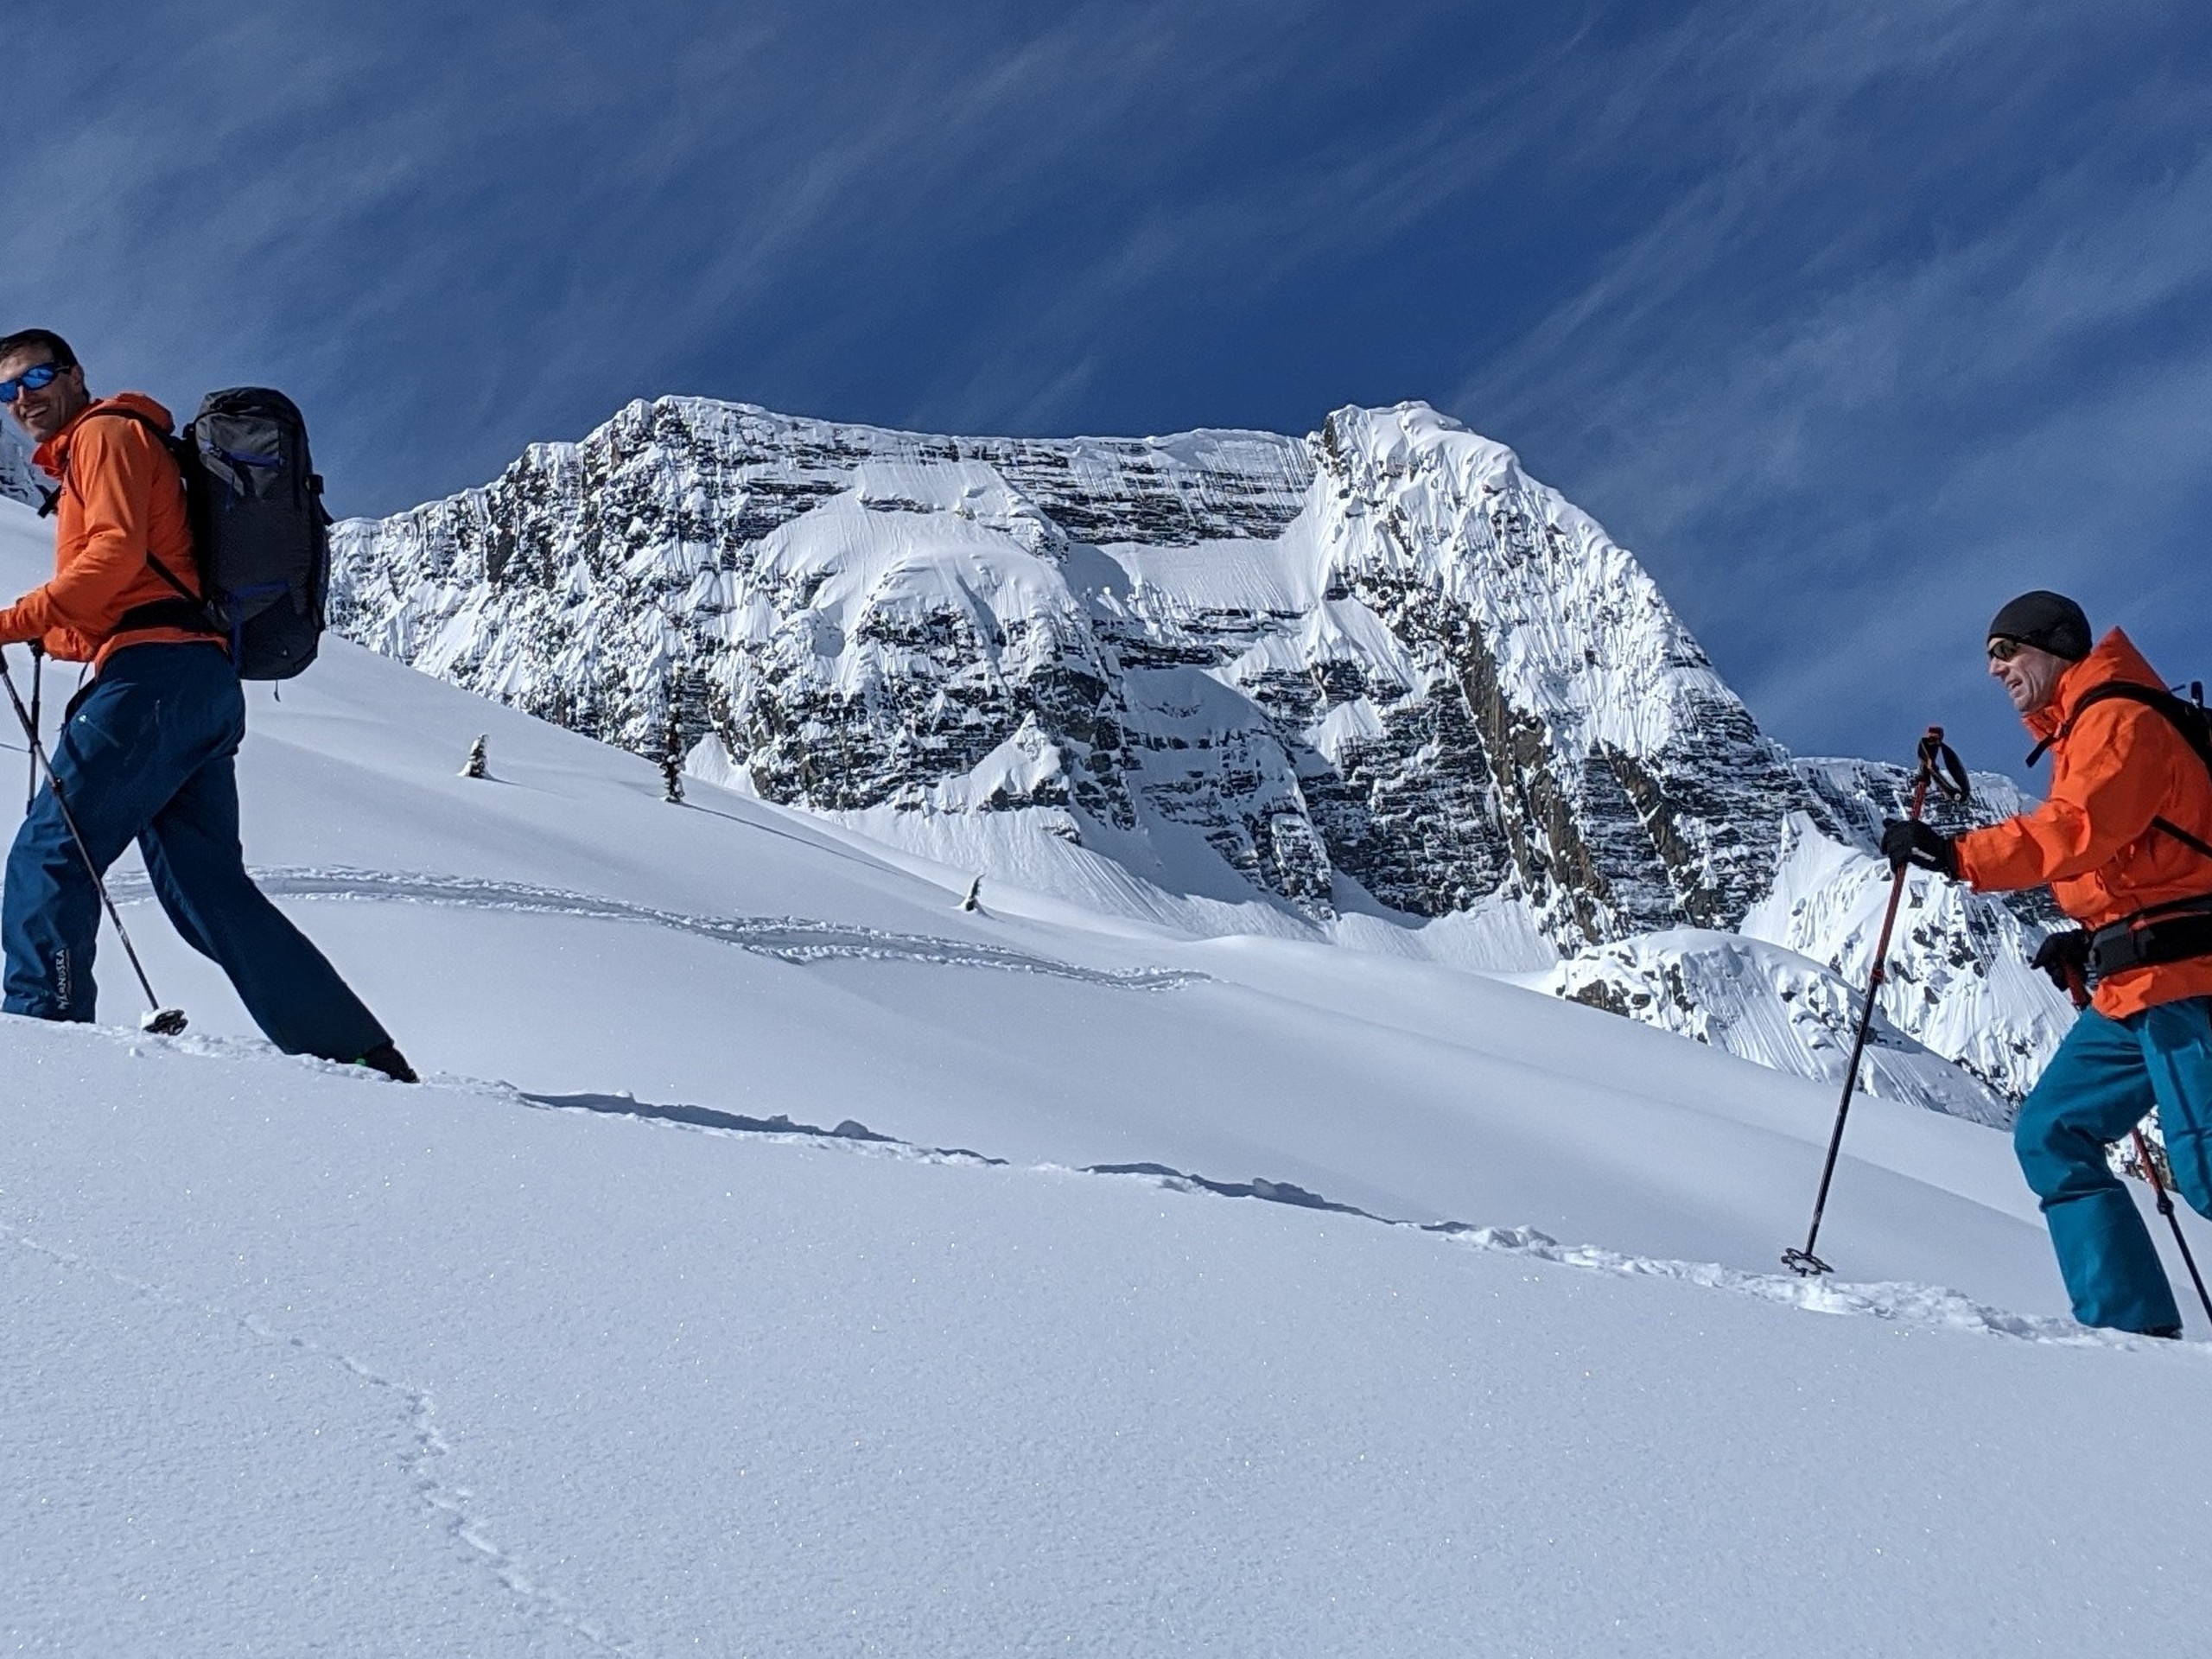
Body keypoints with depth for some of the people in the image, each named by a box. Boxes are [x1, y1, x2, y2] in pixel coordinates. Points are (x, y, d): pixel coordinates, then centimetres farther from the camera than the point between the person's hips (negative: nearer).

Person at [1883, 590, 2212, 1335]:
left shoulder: (2119, 718, -8)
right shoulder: (2078, 737, 23)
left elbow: (2084, 829, -26)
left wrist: (1962, 857, -30)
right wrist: (2088, 943, 12)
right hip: (2128, 988, 11)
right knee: (2052, 1132, 5)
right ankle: (2128, 1322, 1)